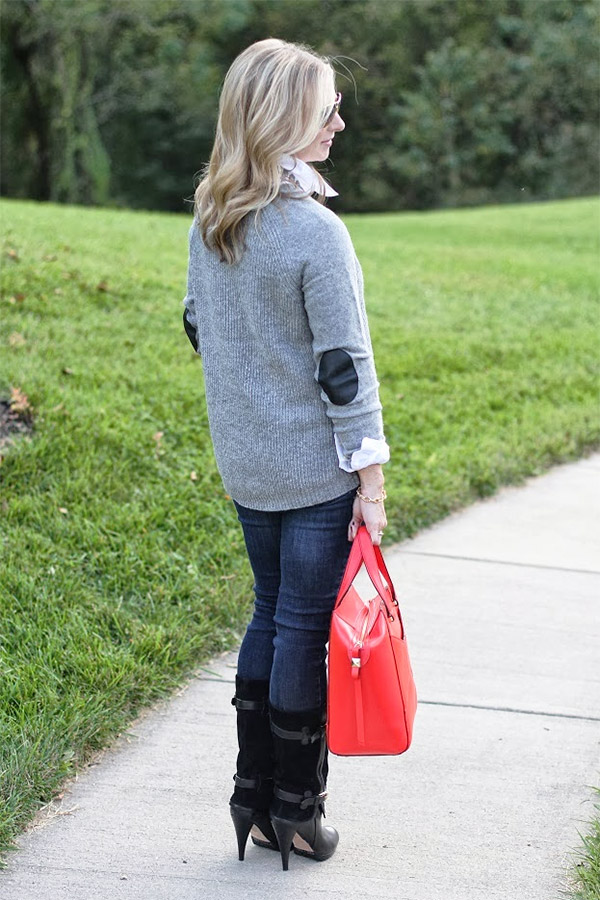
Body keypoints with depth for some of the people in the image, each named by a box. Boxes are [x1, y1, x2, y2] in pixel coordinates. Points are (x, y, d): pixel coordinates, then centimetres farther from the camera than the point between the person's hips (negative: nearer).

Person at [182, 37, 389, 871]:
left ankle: (253, 797, 24)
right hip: (315, 466, -7)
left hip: (244, 463, 7)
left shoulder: (208, 223, 2)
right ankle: (297, 812, 16)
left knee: (270, 613, 18)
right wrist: (370, 474, -12)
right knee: (306, 628, 4)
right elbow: (344, 364, -19)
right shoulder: (316, 232, -20)